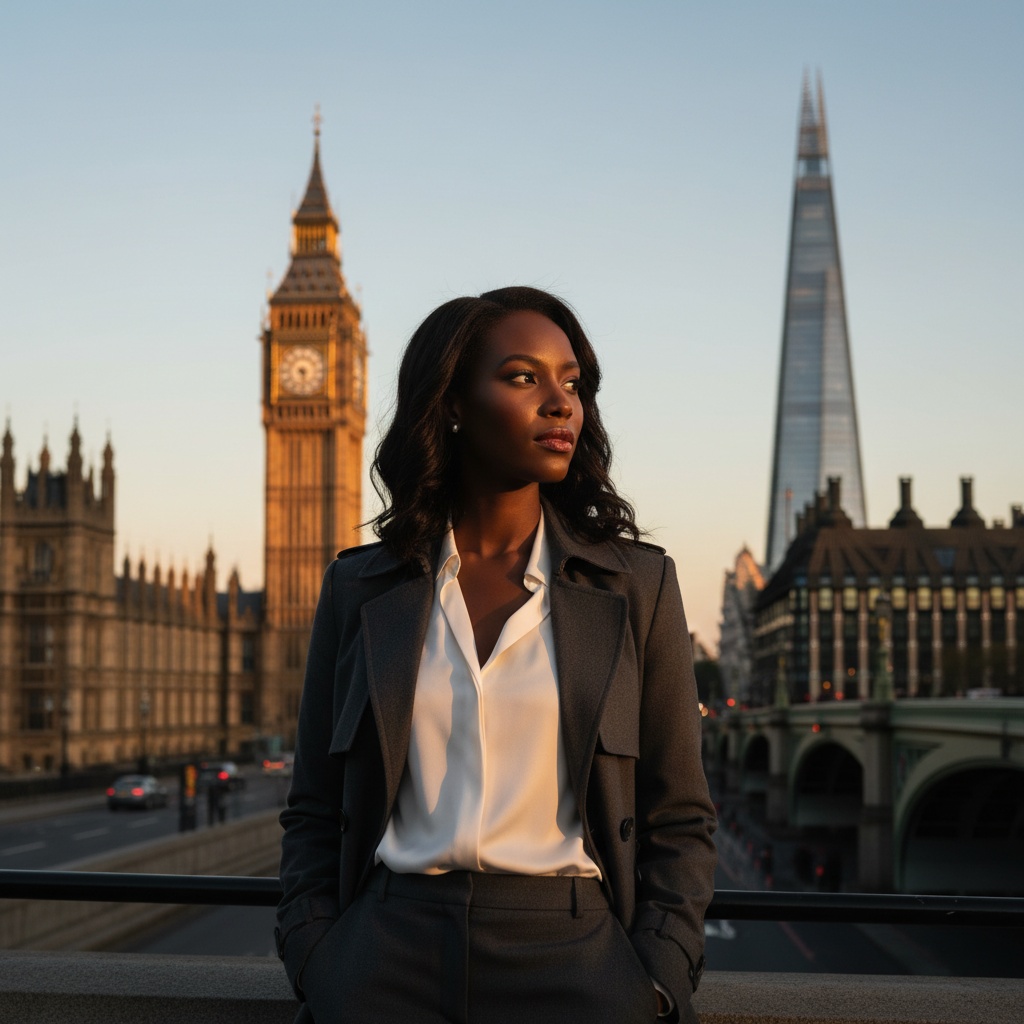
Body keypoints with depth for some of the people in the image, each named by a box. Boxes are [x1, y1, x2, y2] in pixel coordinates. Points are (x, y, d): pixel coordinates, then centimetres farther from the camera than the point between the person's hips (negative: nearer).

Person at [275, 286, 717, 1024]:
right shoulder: (362, 588, 7)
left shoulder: (636, 585, 3)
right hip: (390, 962, 1)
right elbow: (314, 815, 11)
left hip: (570, 961, 0)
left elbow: (679, 822, 5)